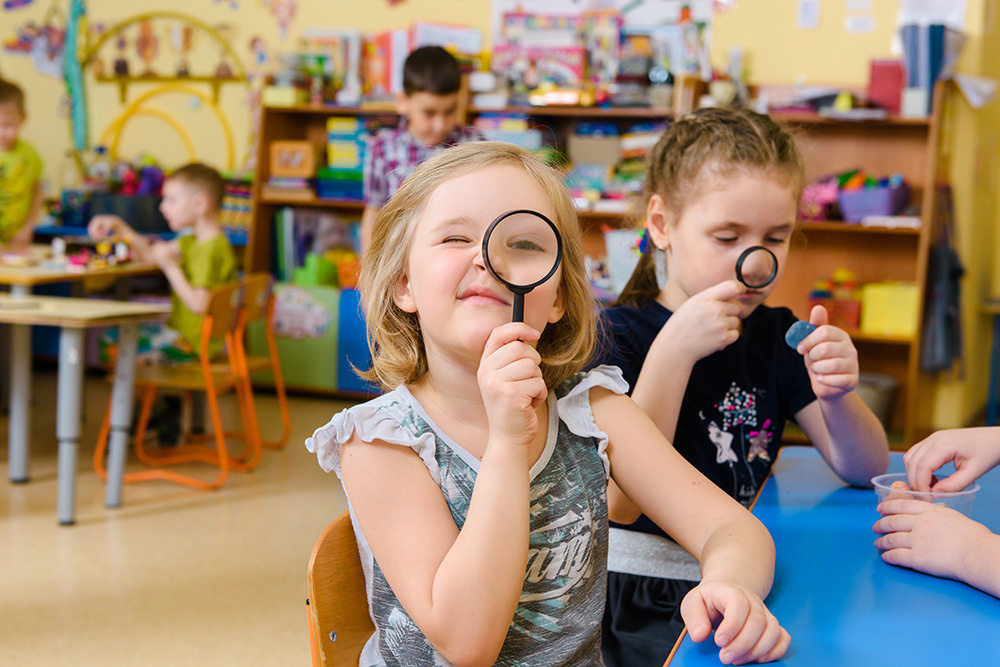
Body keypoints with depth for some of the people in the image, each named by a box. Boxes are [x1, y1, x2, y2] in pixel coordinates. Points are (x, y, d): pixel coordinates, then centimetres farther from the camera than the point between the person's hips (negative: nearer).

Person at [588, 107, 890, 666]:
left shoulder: (776, 335, 9)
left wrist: (837, 396, -17)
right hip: (650, 604, -6)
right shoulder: (619, 336, -7)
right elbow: (622, 503, -18)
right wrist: (674, 352, -24)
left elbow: (866, 469, 6)